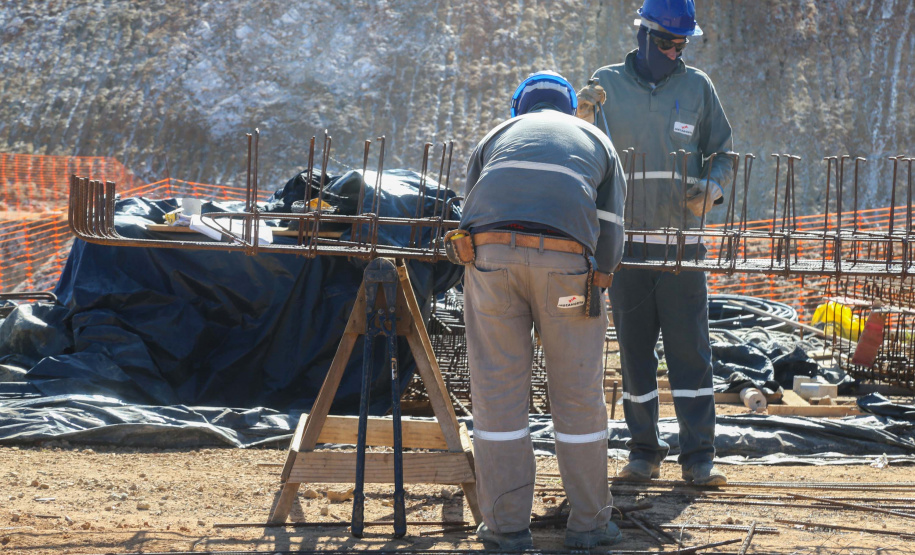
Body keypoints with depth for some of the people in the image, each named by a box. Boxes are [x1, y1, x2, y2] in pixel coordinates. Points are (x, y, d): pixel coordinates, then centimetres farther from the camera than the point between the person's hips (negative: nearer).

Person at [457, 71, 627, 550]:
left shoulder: (498, 135, 30)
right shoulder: (596, 141, 28)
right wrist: (595, 280, 32)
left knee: (498, 390, 6)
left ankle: (506, 525, 8)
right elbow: (610, 233, 19)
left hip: (490, 253, 1)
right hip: (565, 258, -1)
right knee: (578, 393, 8)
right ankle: (588, 523, 15)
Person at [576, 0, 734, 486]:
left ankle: (698, 457, 2)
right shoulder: (607, 83, 4)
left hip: (682, 243, 0)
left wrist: (712, 187, -8)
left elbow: (722, 154, 13)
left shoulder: (697, 87, 7)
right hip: (625, 241, 0)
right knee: (634, 350, 4)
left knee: (690, 348, -3)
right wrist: (582, 115, -20)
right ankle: (644, 452, 13)